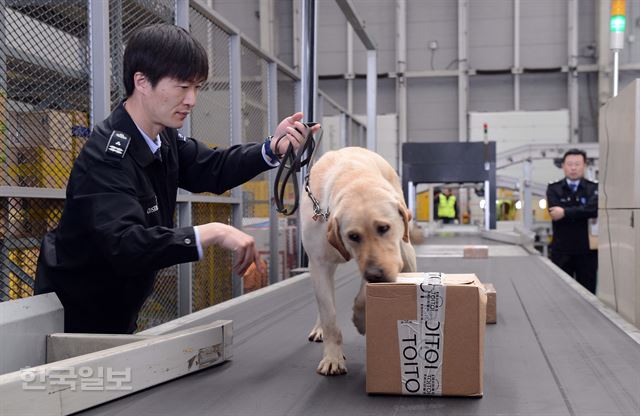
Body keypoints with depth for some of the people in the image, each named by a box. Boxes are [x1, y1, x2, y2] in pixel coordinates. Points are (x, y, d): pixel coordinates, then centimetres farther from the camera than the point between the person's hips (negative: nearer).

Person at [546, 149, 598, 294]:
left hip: (587, 250, 0)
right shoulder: (554, 189, 4)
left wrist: (566, 212, -18)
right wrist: (582, 213, -10)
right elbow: (555, 213, -12)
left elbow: (595, 209, -16)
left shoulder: (593, 188, 4)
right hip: (561, 250, 0)